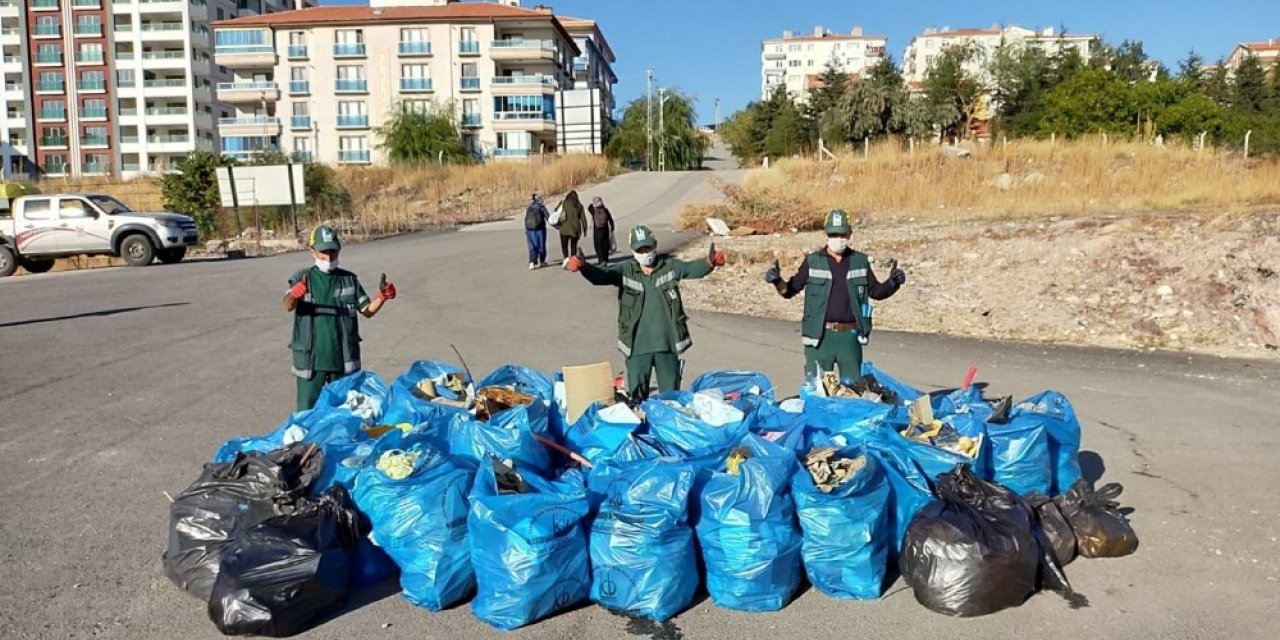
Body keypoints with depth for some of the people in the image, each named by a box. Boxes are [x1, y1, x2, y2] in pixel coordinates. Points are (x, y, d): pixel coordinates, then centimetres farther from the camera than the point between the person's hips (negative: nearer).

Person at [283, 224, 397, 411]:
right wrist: (294, 294, -42)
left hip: (344, 360, 2)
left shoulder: (349, 279, 6)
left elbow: (367, 310, 7)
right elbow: (288, 306, -18)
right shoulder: (302, 278, -1)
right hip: (311, 360, -2)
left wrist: (382, 297, -14)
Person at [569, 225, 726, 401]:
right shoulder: (625, 271, -3)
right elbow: (602, 275, -15)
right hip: (637, 346, 0)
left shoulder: (670, 266, 0)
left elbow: (692, 269, -12)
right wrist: (583, 267, -37)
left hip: (667, 344, 1)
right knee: (636, 395, 9)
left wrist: (709, 262, -34)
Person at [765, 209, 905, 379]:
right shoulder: (812, 261, 0)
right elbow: (791, 290, 3)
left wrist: (893, 283, -6)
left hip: (849, 336, 2)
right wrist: (777, 281, -17)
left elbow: (876, 291, 13)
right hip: (819, 336, -2)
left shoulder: (860, 261, 6)